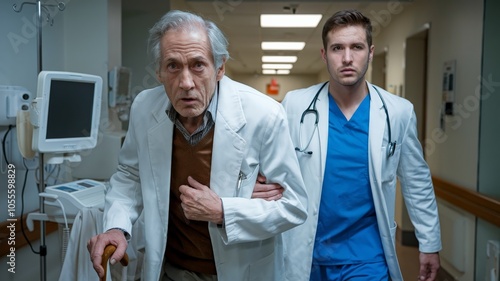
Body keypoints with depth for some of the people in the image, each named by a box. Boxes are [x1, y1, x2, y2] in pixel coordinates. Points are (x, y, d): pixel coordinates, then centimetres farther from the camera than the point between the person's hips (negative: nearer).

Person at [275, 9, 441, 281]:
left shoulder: (399, 112, -5)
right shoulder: (295, 105, -8)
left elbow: (417, 182, 4)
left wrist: (429, 243, 8)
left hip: (367, 254, 0)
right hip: (305, 251, 1)